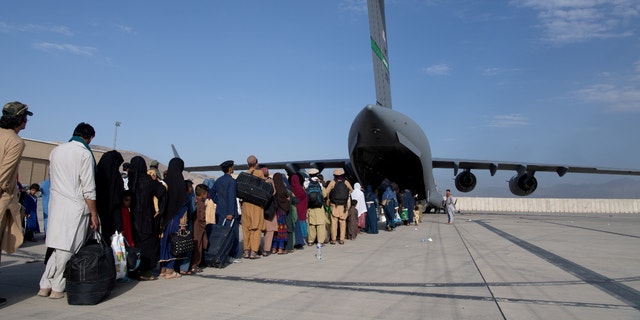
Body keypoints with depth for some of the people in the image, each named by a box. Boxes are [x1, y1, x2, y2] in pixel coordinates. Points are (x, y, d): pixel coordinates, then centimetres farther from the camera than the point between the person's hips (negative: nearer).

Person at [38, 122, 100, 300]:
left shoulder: (55, 151, 11)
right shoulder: (85, 154, -9)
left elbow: (52, 177, 18)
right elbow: (88, 189, -10)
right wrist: (94, 214, -5)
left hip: (55, 204, 6)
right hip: (75, 207, -6)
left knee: (58, 246, 14)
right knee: (69, 248, 2)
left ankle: (45, 285, 16)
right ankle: (58, 288, 8)